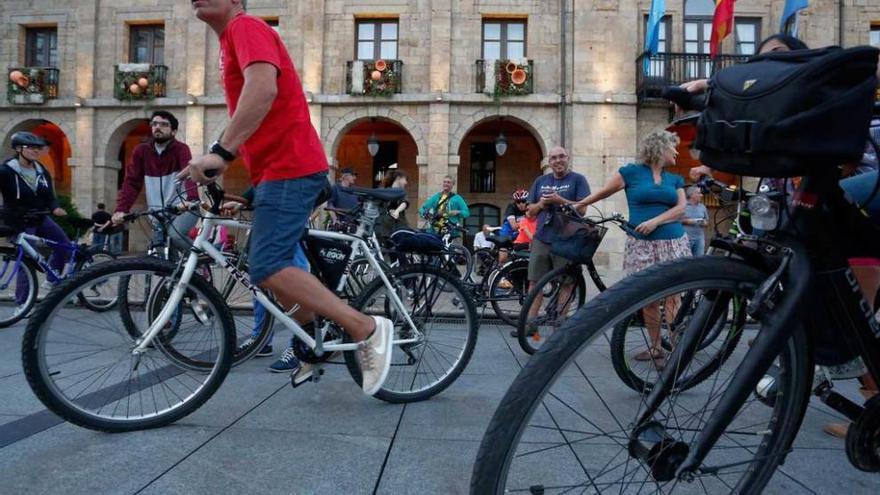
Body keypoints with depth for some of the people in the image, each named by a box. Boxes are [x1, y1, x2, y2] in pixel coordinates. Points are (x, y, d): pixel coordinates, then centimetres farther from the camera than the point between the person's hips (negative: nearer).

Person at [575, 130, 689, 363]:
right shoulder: (631, 172, 3)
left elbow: (681, 209, 3)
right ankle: (655, 347, 16)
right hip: (641, 244, -2)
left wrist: (655, 221, -13)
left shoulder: (675, 179, 14)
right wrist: (576, 205, 5)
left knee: (671, 296, -5)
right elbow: (603, 192, 6)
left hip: (672, 242, 2)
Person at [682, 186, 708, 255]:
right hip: (686, 238, -5)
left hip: (699, 238, 5)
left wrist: (705, 223, -3)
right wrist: (686, 221, -16)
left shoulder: (702, 207, 13)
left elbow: (707, 220, 19)